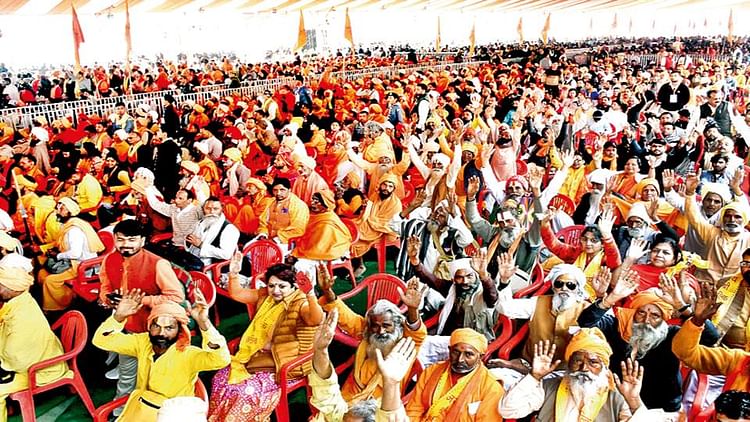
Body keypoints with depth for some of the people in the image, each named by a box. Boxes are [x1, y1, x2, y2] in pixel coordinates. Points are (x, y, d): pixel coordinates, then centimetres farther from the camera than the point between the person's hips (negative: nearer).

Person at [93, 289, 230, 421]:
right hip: (137, 410, 4)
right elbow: (102, 340, -7)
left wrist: (204, 323, -53)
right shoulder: (143, 342, -6)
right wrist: (119, 316, -25)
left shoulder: (187, 354, -23)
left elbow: (221, 359, -41)